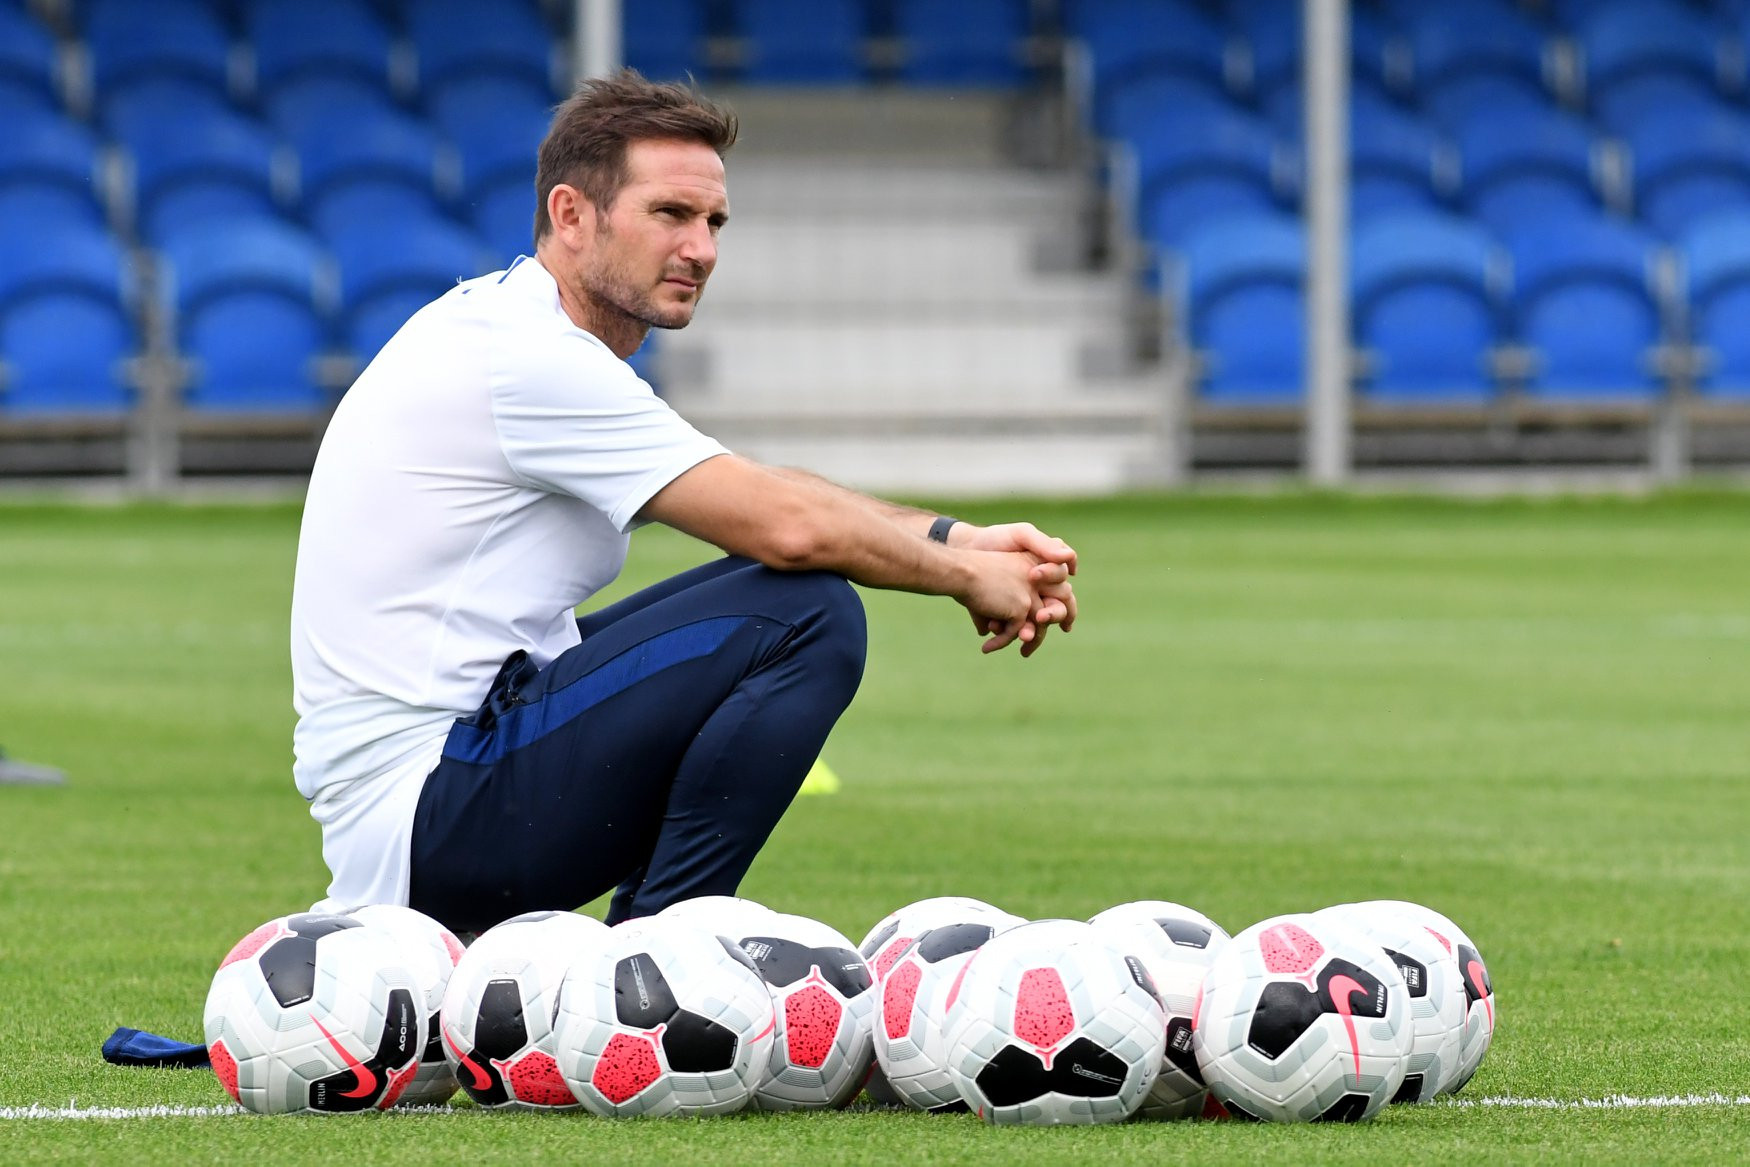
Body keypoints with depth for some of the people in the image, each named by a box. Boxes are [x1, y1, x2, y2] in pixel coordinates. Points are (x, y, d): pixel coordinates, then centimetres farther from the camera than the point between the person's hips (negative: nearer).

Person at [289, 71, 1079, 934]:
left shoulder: (509, 323, 14)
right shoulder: (528, 357, -16)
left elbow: (762, 499, 16)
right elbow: (785, 526, -19)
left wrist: (955, 540, 4)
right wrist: (967, 577, -4)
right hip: (423, 813, -11)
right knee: (809, 615, -18)